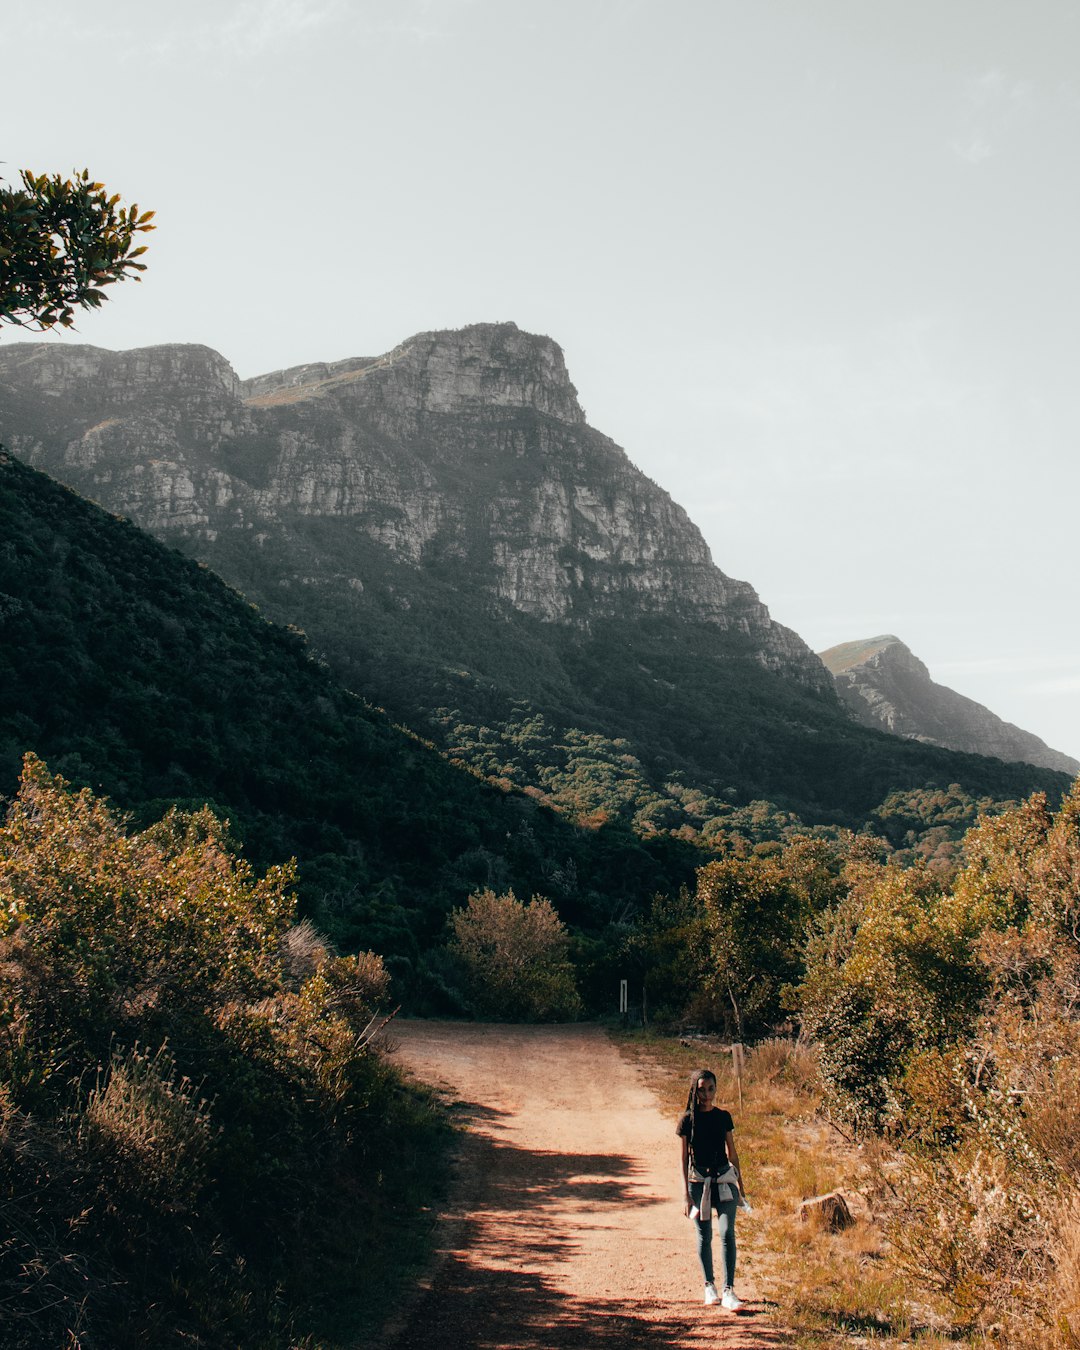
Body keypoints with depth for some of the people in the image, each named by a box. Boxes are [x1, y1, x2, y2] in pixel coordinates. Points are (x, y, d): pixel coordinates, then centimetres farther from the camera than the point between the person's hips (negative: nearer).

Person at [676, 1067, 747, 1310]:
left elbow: (732, 1153, 12)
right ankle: (709, 1286, 23)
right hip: (698, 1181, -1)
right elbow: (683, 1159, -2)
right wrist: (685, 1195, -8)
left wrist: (741, 1187, 15)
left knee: (727, 1233, -11)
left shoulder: (723, 1117, 4)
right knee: (704, 1236, 7)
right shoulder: (687, 1119, -3)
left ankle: (728, 1291, -11)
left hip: (724, 1180, 1)